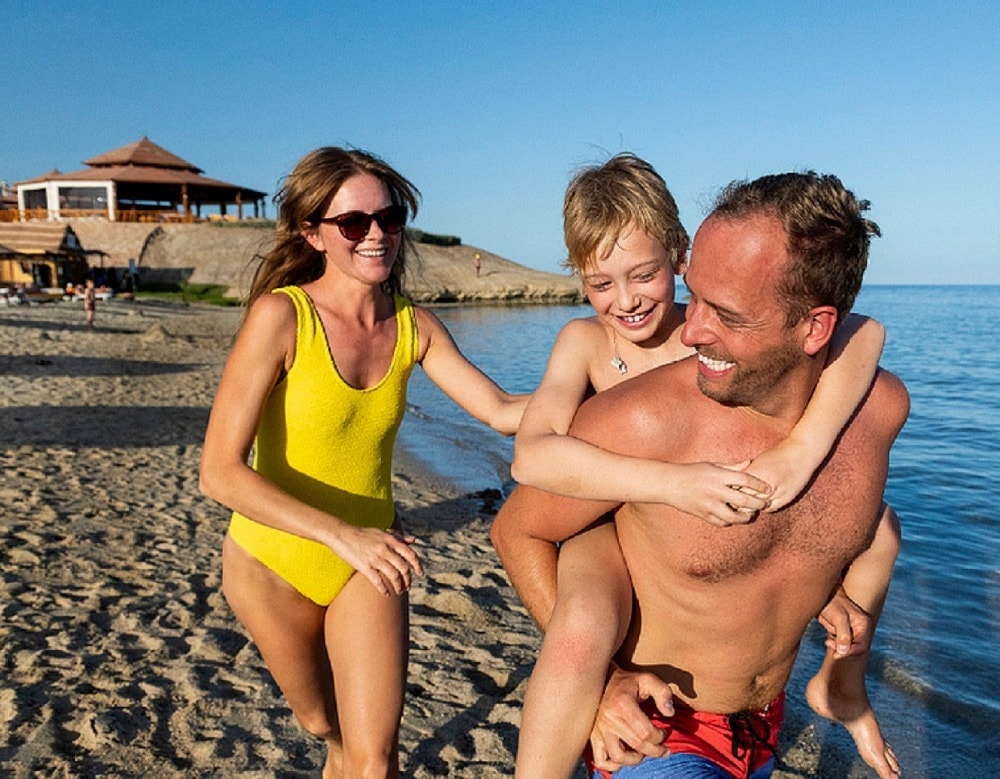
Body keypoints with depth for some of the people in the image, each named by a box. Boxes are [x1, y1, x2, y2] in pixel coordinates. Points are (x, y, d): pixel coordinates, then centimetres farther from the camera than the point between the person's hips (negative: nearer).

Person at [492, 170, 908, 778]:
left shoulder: (882, 406, -13)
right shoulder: (638, 424, -29)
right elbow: (517, 531, -13)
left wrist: (846, 668, 10)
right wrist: (596, 677, -18)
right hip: (651, 729, -7)